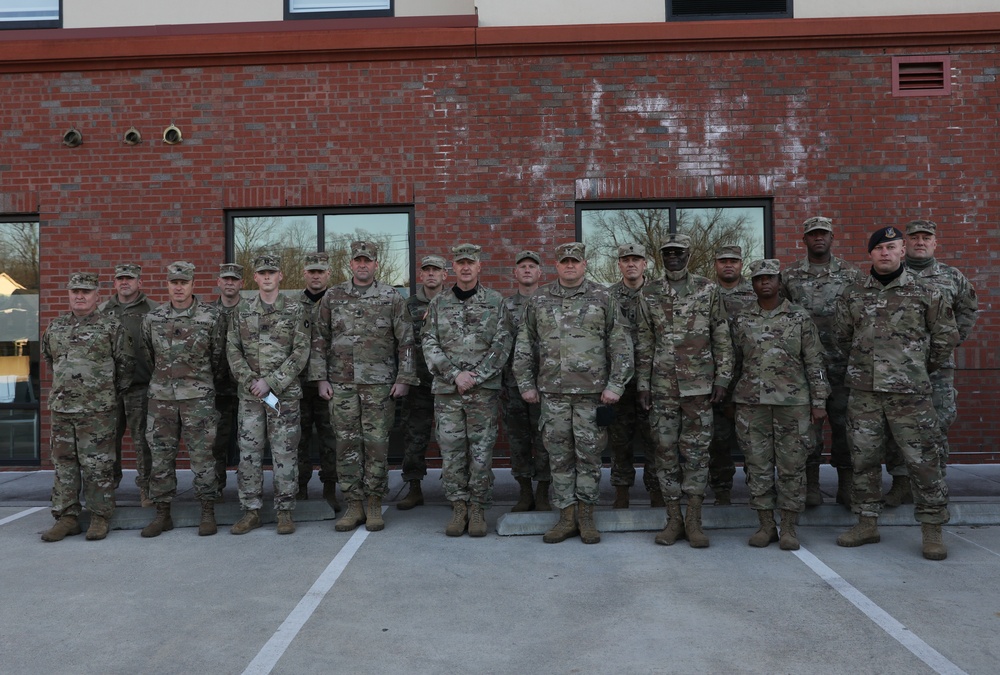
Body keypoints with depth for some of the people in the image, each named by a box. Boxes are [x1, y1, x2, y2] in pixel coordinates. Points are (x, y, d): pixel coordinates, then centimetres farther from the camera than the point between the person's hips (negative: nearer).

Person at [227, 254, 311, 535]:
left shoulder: (296, 311, 0)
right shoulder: (241, 314, 9)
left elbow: (301, 353, -6)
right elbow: (233, 351, 5)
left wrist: (270, 382, -13)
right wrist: (251, 381, -10)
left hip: (285, 393, -3)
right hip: (249, 394, 3)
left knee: (284, 453, 1)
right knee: (249, 452, 5)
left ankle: (284, 511, 11)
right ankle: (251, 511, 16)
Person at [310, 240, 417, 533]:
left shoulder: (392, 297, 2)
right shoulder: (332, 297, 7)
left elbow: (406, 341, 0)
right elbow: (320, 339, 9)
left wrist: (403, 378, -6)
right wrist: (321, 378, 3)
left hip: (379, 383, -2)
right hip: (341, 383, 2)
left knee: (376, 443, 1)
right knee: (347, 443, 4)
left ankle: (375, 506, 13)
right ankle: (354, 505, 15)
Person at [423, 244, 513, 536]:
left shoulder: (495, 301, 4)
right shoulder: (438, 303, 9)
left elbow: (502, 345, -2)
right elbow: (430, 345, 2)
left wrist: (475, 377, -11)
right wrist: (455, 375, -10)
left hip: (485, 389, -1)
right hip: (447, 391, 2)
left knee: (482, 450, 2)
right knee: (451, 450, 4)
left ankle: (478, 508, 13)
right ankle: (458, 506, 16)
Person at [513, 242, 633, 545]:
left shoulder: (602, 298, 3)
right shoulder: (538, 301, 8)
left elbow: (621, 344, 1)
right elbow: (524, 345, 12)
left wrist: (616, 384, -6)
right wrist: (526, 383, 7)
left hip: (592, 391, -2)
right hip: (552, 392, 2)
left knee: (589, 454, 4)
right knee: (559, 456, 6)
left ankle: (586, 516, 17)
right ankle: (566, 517, 17)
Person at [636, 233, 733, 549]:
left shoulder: (708, 290, 3)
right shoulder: (650, 294, 7)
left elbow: (722, 339, 3)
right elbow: (644, 344, 8)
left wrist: (722, 379, -3)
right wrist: (642, 384, 4)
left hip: (699, 384, -1)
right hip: (662, 387, 2)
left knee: (696, 451, 2)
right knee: (666, 450, 5)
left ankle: (694, 520, 12)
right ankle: (673, 519, 15)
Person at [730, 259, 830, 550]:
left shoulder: (800, 318, 3)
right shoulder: (740, 320, 7)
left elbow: (814, 362, 3)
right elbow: (734, 361, 12)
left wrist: (818, 401, -2)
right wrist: (728, 398, 9)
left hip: (793, 401, -1)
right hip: (751, 403, 2)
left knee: (792, 465, 2)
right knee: (758, 464, 4)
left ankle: (789, 527, 13)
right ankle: (766, 525, 15)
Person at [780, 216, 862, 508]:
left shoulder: (851, 273, 7)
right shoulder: (790, 277, 7)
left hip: (842, 363, 0)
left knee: (844, 423, 4)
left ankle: (846, 486, 14)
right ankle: (811, 484, 13)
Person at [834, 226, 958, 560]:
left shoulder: (925, 293, 2)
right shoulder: (852, 297, 8)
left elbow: (947, 335, 9)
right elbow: (844, 338, 18)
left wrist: (922, 368, 12)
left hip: (910, 394, -2)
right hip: (863, 393, 3)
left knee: (923, 461, 0)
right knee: (864, 459, 9)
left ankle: (932, 531, 13)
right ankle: (867, 524, 21)